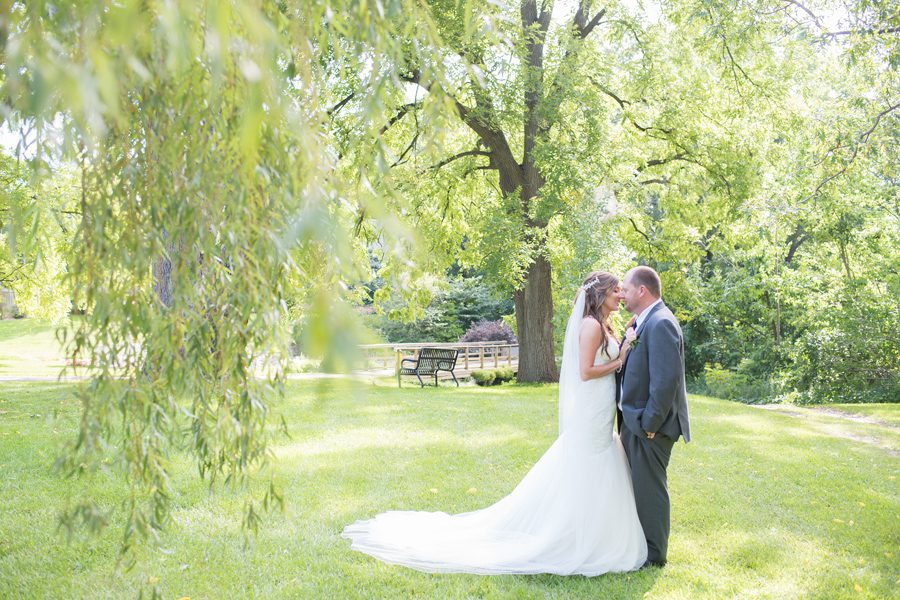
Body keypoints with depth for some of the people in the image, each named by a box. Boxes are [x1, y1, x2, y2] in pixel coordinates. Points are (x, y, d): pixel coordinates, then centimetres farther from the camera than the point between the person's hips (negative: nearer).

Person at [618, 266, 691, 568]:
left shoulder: (661, 323, -20)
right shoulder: (642, 322, 12)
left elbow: (666, 379, -25)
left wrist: (649, 423, -22)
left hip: (650, 423, -10)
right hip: (635, 419, 10)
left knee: (649, 487, 2)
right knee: (637, 484, 20)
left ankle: (654, 554, 17)